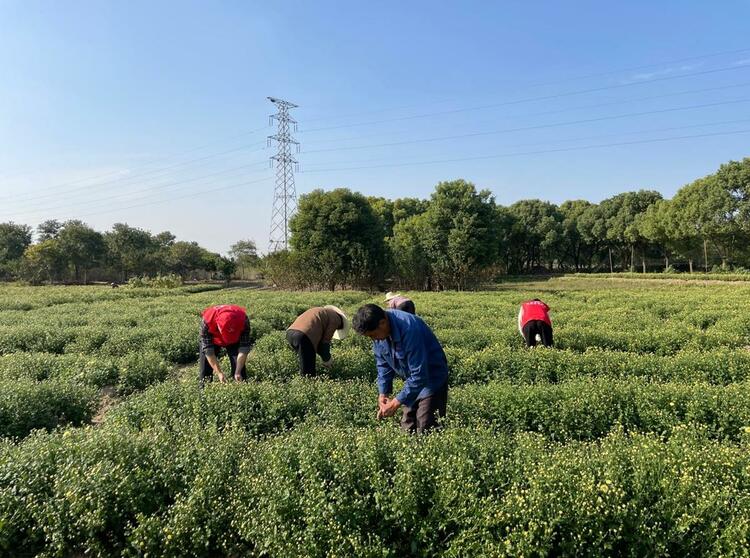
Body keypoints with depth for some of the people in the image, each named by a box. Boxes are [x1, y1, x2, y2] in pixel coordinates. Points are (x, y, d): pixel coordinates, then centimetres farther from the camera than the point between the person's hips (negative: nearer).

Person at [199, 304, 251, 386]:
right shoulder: (207, 321, -39)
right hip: (212, 340, 0)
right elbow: (208, 350, -30)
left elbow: (244, 348, -28)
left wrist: (238, 372, -31)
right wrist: (219, 373, -30)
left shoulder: (243, 321, -38)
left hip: (234, 341, 0)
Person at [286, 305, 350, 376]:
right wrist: (327, 360, 20)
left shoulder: (322, 312, 32)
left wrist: (325, 358, 34)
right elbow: (325, 341, 5)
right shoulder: (335, 319, 9)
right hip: (303, 337, -9)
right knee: (308, 374, -1)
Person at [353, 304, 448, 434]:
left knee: (425, 430, -10)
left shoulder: (409, 330, -34)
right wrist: (383, 393, -7)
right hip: (411, 380, 7)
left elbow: (419, 375, -30)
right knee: (407, 428, 8)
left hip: (431, 379, -7)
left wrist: (396, 403, -25)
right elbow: (383, 363, 3)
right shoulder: (378, 329, -11)